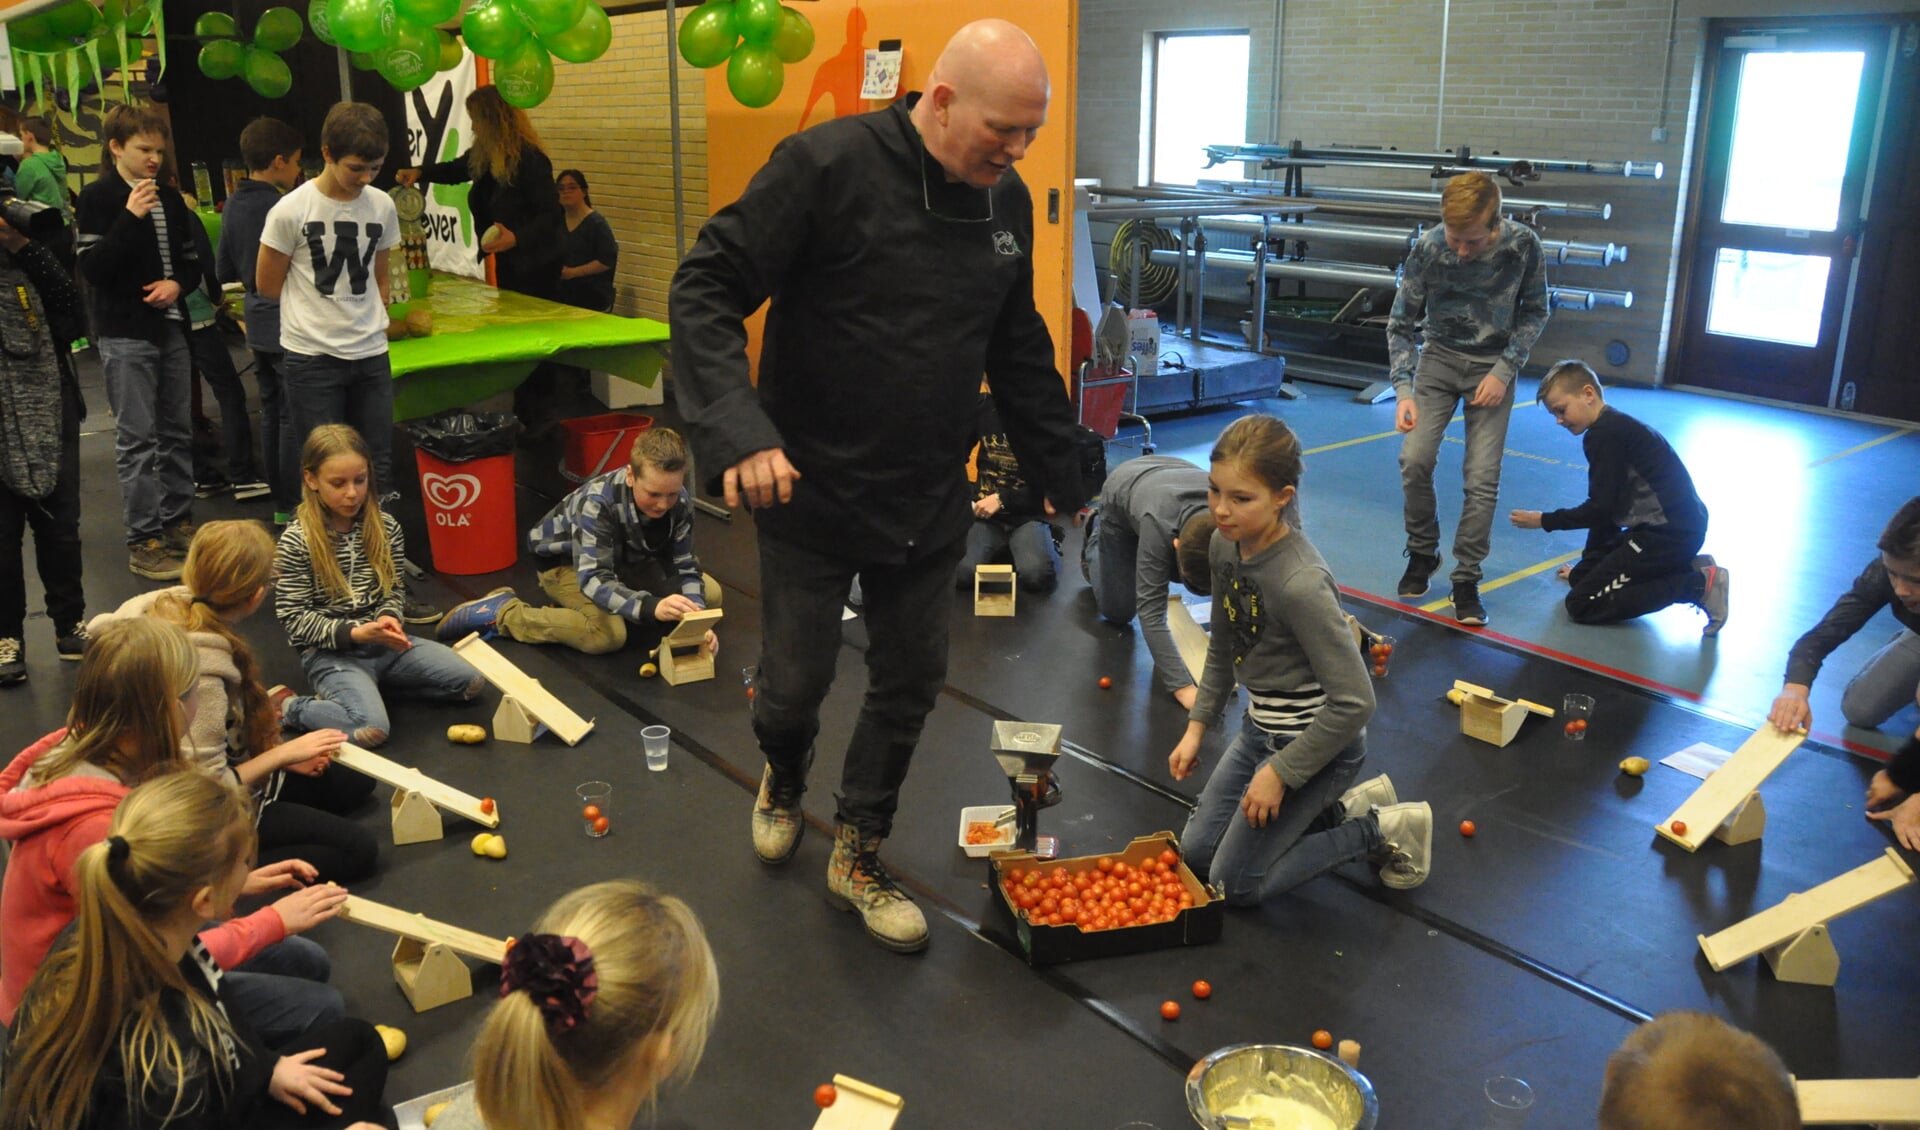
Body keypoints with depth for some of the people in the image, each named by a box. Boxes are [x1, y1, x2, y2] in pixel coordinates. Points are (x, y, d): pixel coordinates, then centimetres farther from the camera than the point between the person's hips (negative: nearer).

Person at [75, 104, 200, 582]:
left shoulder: (169, 199, 10)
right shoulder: (97, 198, -6)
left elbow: (190, 260, 17)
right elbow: (93, 269, -13)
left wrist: (178, 282, -5)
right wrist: (131, 218, -20)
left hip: (171, 328, 6)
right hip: (126, 334, -6)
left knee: (177, 432, 11)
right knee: (137, 439, -5)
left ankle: (177, 522, 23)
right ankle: (143, 542, 0)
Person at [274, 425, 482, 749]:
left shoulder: (386, 527, 2)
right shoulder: (296, 543, -11)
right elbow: (294, 619, -10)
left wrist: (388, 619, -11)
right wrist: (354, 633, -22)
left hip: (384, 644, 6)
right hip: (331, 653, -6)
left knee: (471, 682, -6)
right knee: (371, 730, -29)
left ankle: (374, 682, 10)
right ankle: (289, 706, -2)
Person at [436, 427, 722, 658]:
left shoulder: (680, 501, -24)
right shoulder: (598, 502, -38)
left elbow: (684, 566, -19)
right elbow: (593, 579, -45)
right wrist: (650, 607, -62)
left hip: (625, 559, 6)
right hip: (565, 561, -6)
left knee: (710, 594, -8)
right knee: (608, 635, -32)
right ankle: (503, 611, -12)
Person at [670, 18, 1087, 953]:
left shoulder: (1006, 202, 2)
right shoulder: (828, 166, -17)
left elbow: (1019, 350, 14)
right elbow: (705, 290, -17)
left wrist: (1060, 476, 16)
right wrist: (739, 429, -31)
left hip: (929, 505, 5)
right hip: (809, 490, -5)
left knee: (911, 680, 11)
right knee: (796, 678, 7)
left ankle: (857, 855, 32)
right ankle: (783, 777, 44)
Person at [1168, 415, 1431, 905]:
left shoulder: (1300, 583, -32)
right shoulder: (1224, 545, -7)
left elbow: (1354, 701, -28)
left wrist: (1281, 772, -21)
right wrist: (1197, 726, 6)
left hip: (1317, 740, -8)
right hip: (1260, 727, 8)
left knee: (1235, 883, 0)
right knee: (1196, 851, 16)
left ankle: (1382, 829, 10)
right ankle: (1348, 806, 23)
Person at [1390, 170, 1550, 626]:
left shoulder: (1523, 245, -18)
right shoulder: (1428, 248, -18)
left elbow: (1535, 311, -2)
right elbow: (1401, 323, -8)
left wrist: (1504, 370, -13)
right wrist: (1404, 390, -17)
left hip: (1493, 365, 0)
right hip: (1440, 355, 1)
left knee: (1482, 477, -8)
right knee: (1415, 459, -13)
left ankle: (1466, 580, 6)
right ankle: (1423, 553, 12)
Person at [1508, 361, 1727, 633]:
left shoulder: (1604, 434, -15)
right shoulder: (1616, 426, 16)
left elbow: (1601, 508, -16)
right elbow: (1605, 507, 20)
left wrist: (1544, 521, -4)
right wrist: (1587, 563, 23)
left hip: (1669, 532, -11)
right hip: (1678, 528, 11)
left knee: (1581, 604, -12)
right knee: (1581, 576, 19)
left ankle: (1698, 584, -11)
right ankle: (1687, 569, 12)